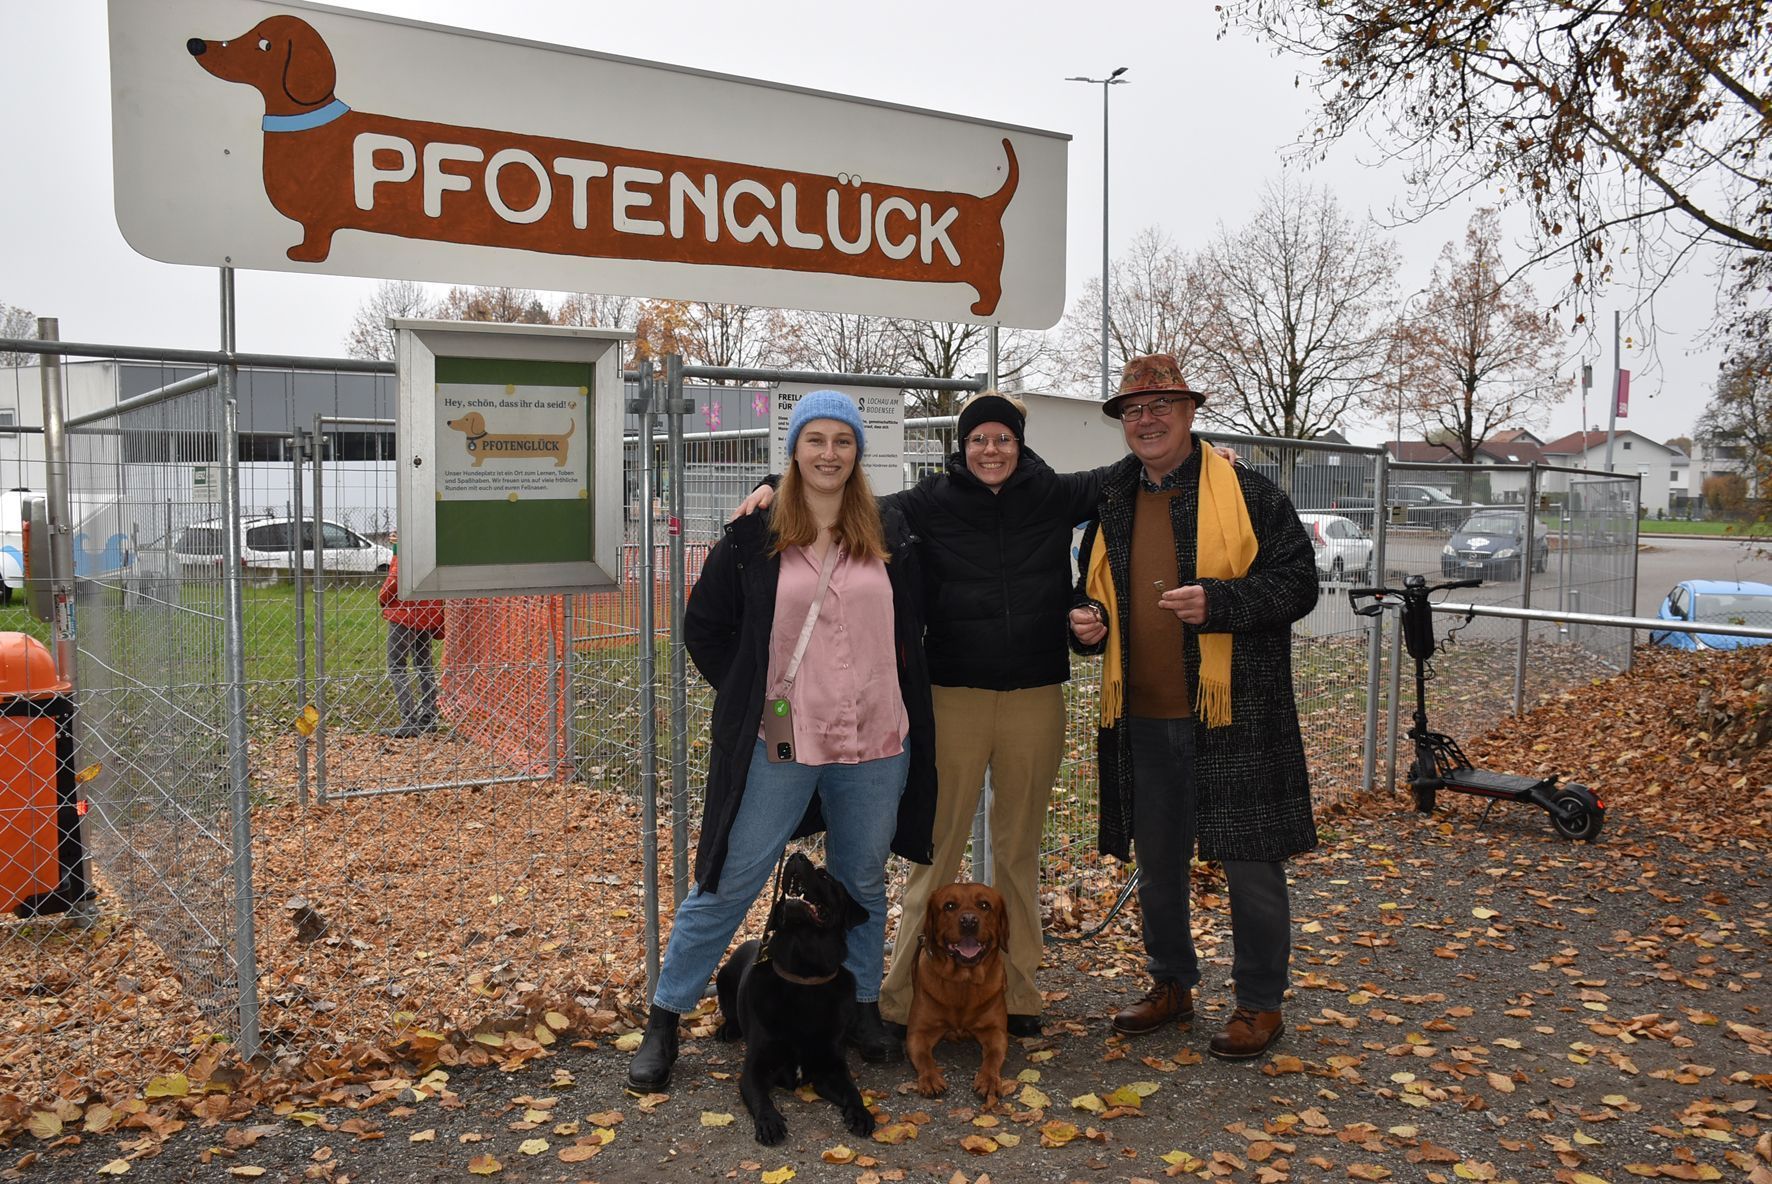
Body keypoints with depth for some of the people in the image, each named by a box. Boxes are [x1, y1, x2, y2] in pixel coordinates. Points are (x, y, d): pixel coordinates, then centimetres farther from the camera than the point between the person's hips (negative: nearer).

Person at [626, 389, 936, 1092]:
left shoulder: (890, 536, 5)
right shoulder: (754, 536, -2)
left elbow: (909, 632, 16)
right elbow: (704, 627, 5)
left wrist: (890, 700, 9)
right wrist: (751, 699, 1)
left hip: (876, 746, 3)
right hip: (778, 745, -2)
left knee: (864, 883, 16)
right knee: (728, 883, 2)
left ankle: (862, 1007, 34)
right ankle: (664, 1019, 15)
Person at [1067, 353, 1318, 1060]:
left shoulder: (1247, 494, -4)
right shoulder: (1111, 506, 12)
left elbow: (1297, 582, -8)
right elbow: (1093, 591, 23)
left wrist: (1220, 601, -22)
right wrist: (1088, 620, 0)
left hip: (1235, 717, -5)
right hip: (1143, 719, 6)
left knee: (1250, 862, 3)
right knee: (1157, 862, 16)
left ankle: (1261, 1003, 20)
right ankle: (1171, 985, 35)